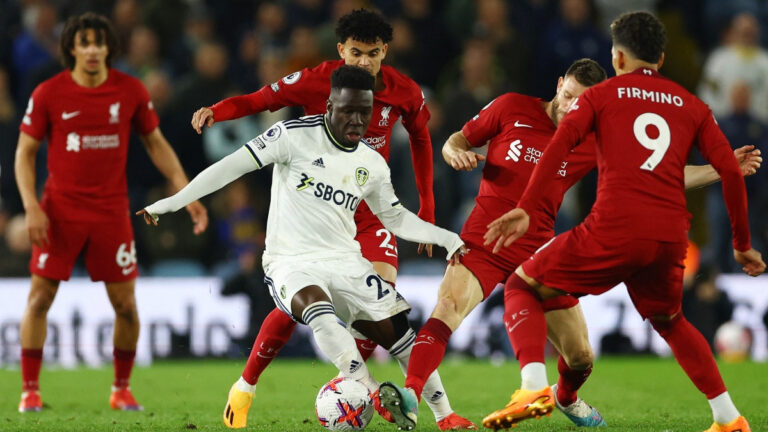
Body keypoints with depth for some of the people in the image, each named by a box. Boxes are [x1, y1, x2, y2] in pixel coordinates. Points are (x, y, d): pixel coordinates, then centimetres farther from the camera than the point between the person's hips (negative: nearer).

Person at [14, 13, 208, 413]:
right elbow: (25, 151, 0)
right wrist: (31, 207, -11)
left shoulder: (131, 91, -1)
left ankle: (122, 389, 17)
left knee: (125, 304, 0)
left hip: (111, 211, 1)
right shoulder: (48, 94, -6)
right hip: (60, 211, -1)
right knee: (40, 297, -5)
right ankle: (30, 390, 4)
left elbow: (156, 144, 9)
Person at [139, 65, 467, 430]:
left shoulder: (373, 164, 8)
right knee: (321, 313, -36)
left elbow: (395, 218, 21)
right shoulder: (295, 136, -9)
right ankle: (375, 395, -42)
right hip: (291, 263, -5)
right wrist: (172, 202, -10)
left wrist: (446, 238, 9)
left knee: (397, 329, -9)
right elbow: (233, 166, -8)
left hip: (345, 262, 5)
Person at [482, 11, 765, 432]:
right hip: (670, 238, 4)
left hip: (614, 230, -4)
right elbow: (730, 170, 13)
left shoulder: (601, 95, 12)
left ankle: (535, 388, -13)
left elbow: (559, 145, -5)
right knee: (669, 321, 32)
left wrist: (525, 209, -12)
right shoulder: (691, 105, 19)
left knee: (522, 287, 11)